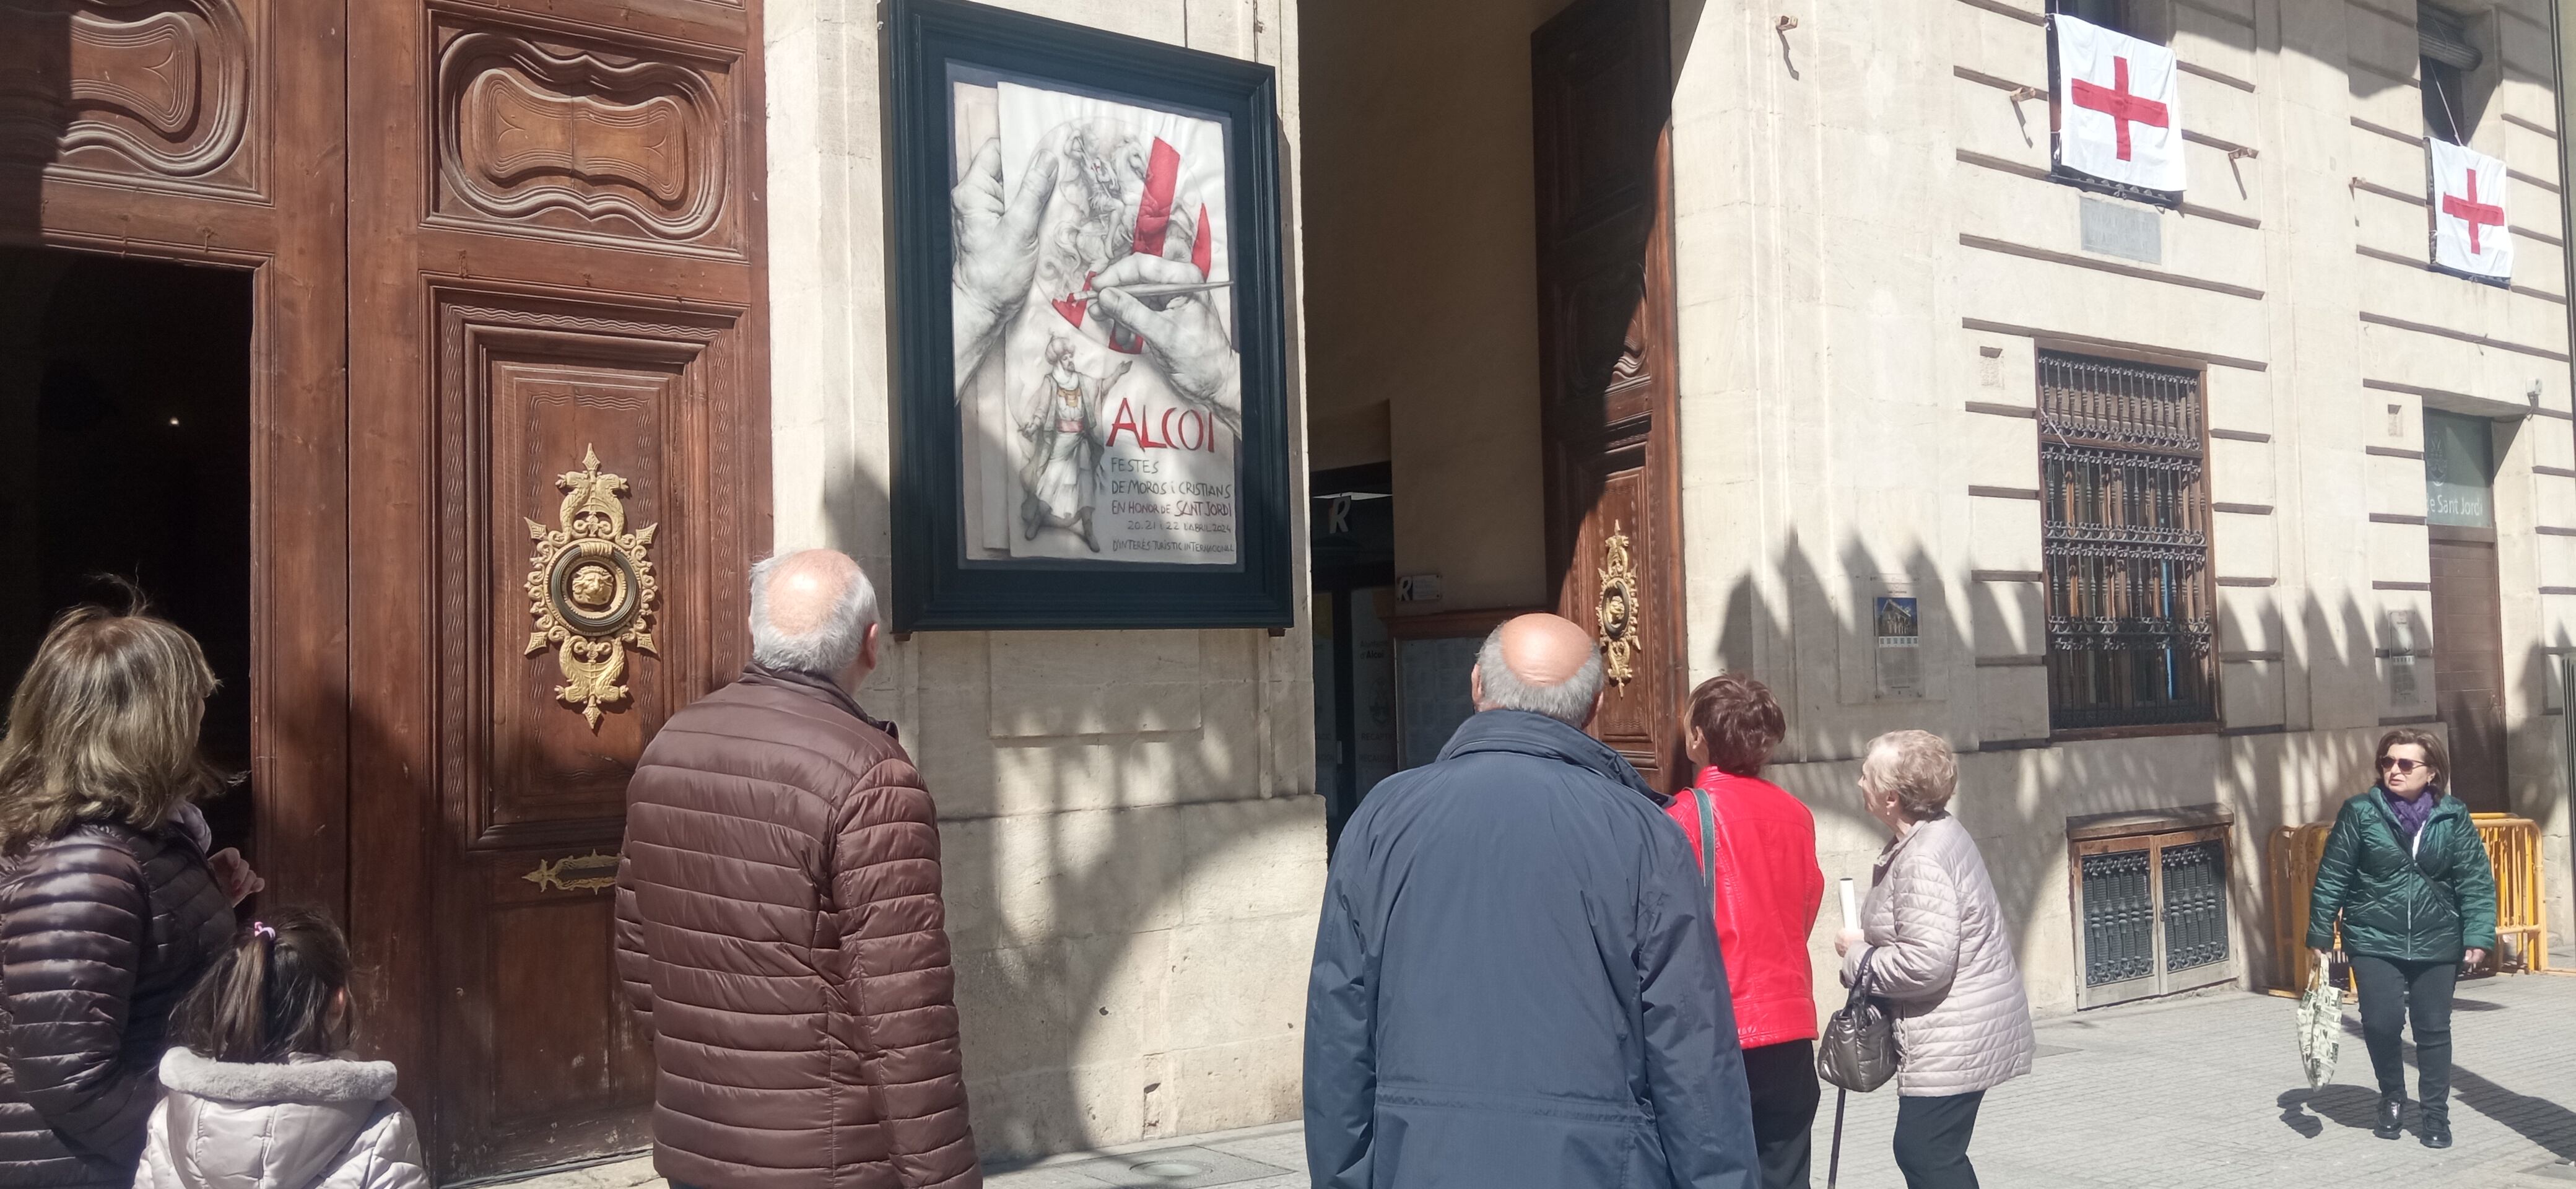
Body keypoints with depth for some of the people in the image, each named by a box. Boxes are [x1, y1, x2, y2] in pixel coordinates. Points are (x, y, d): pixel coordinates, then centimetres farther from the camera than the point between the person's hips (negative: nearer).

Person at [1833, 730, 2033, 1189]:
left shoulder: (1922, 859, -23)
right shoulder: (1937, 833, 10)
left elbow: (1926, 962, -28)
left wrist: (1857, 954, -13)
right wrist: (1869, 943, 6)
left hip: (1954, 1041, -11)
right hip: (1959, 1033, 11)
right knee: (1920, 1152, 17)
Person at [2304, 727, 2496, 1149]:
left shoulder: (2453, 818, -1)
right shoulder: (2360, 813, -5)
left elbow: (2476, 881, 0)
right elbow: (2332, 877, -2)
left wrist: (2478, 935, -9)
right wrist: (2320, 935, -1)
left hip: (2437, 943, 1)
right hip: (2375, 941, -1)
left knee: (2434, 1029, 7)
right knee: (2382, 1022, -9)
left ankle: (2435, 1113, 22)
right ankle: (2392, 1099, 17)